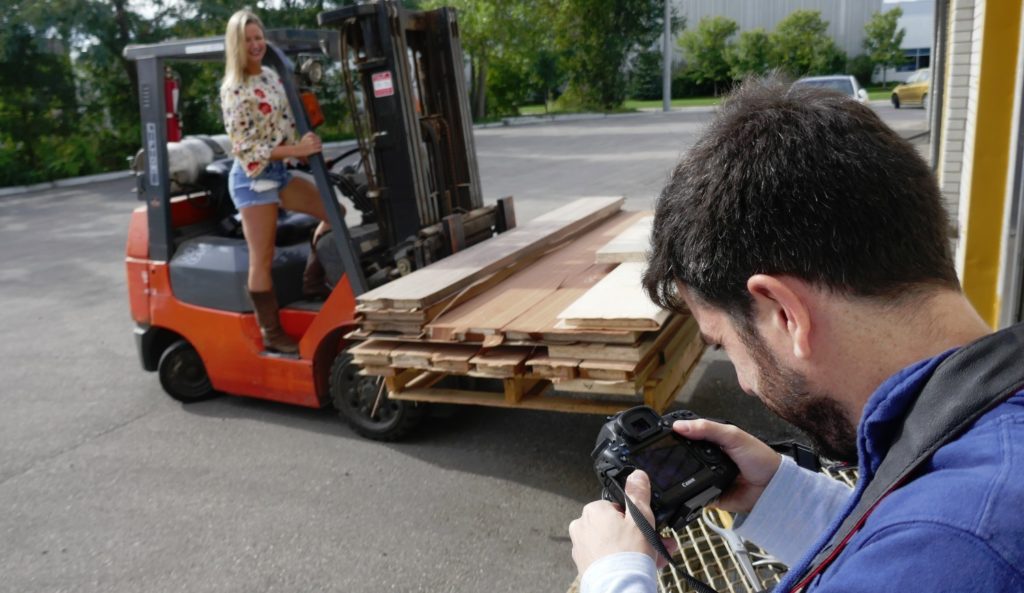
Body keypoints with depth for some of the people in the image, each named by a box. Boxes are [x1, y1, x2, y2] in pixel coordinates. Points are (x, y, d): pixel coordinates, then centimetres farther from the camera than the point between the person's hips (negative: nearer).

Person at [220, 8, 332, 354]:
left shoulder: (271, 76, 10)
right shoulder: (234, 89, -15)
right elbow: (244, 146, -20)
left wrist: (306, 152, 4)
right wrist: (297, 149, -24)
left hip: (279, 172, 9)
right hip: (253, 178, -8)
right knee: (262, 259, -2)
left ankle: (312, 281, 21)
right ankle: (271, 334, 8)